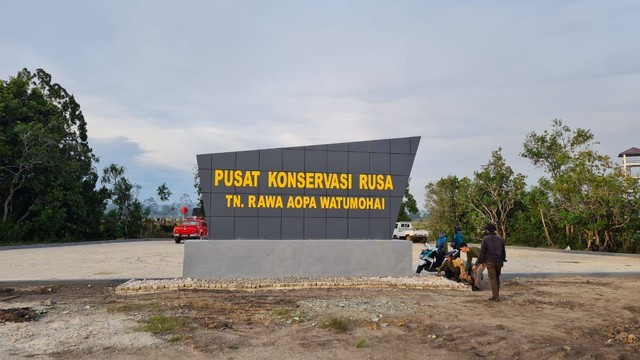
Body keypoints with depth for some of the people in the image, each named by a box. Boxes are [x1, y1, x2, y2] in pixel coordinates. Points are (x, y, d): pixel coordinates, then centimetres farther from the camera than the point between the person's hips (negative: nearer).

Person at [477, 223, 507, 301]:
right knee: (497, 278, 18)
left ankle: (496, 296, -3)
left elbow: (482, 251, -8)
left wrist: (481, 261, 0)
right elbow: (503, 251, 13)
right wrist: (503, 260, 22)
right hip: (499, 261, 5)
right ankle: (497, 294, 23)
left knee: (493, 279, -1)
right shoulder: (500, 239, 7)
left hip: (490, 262, -5)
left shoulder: (485, 239, -8)